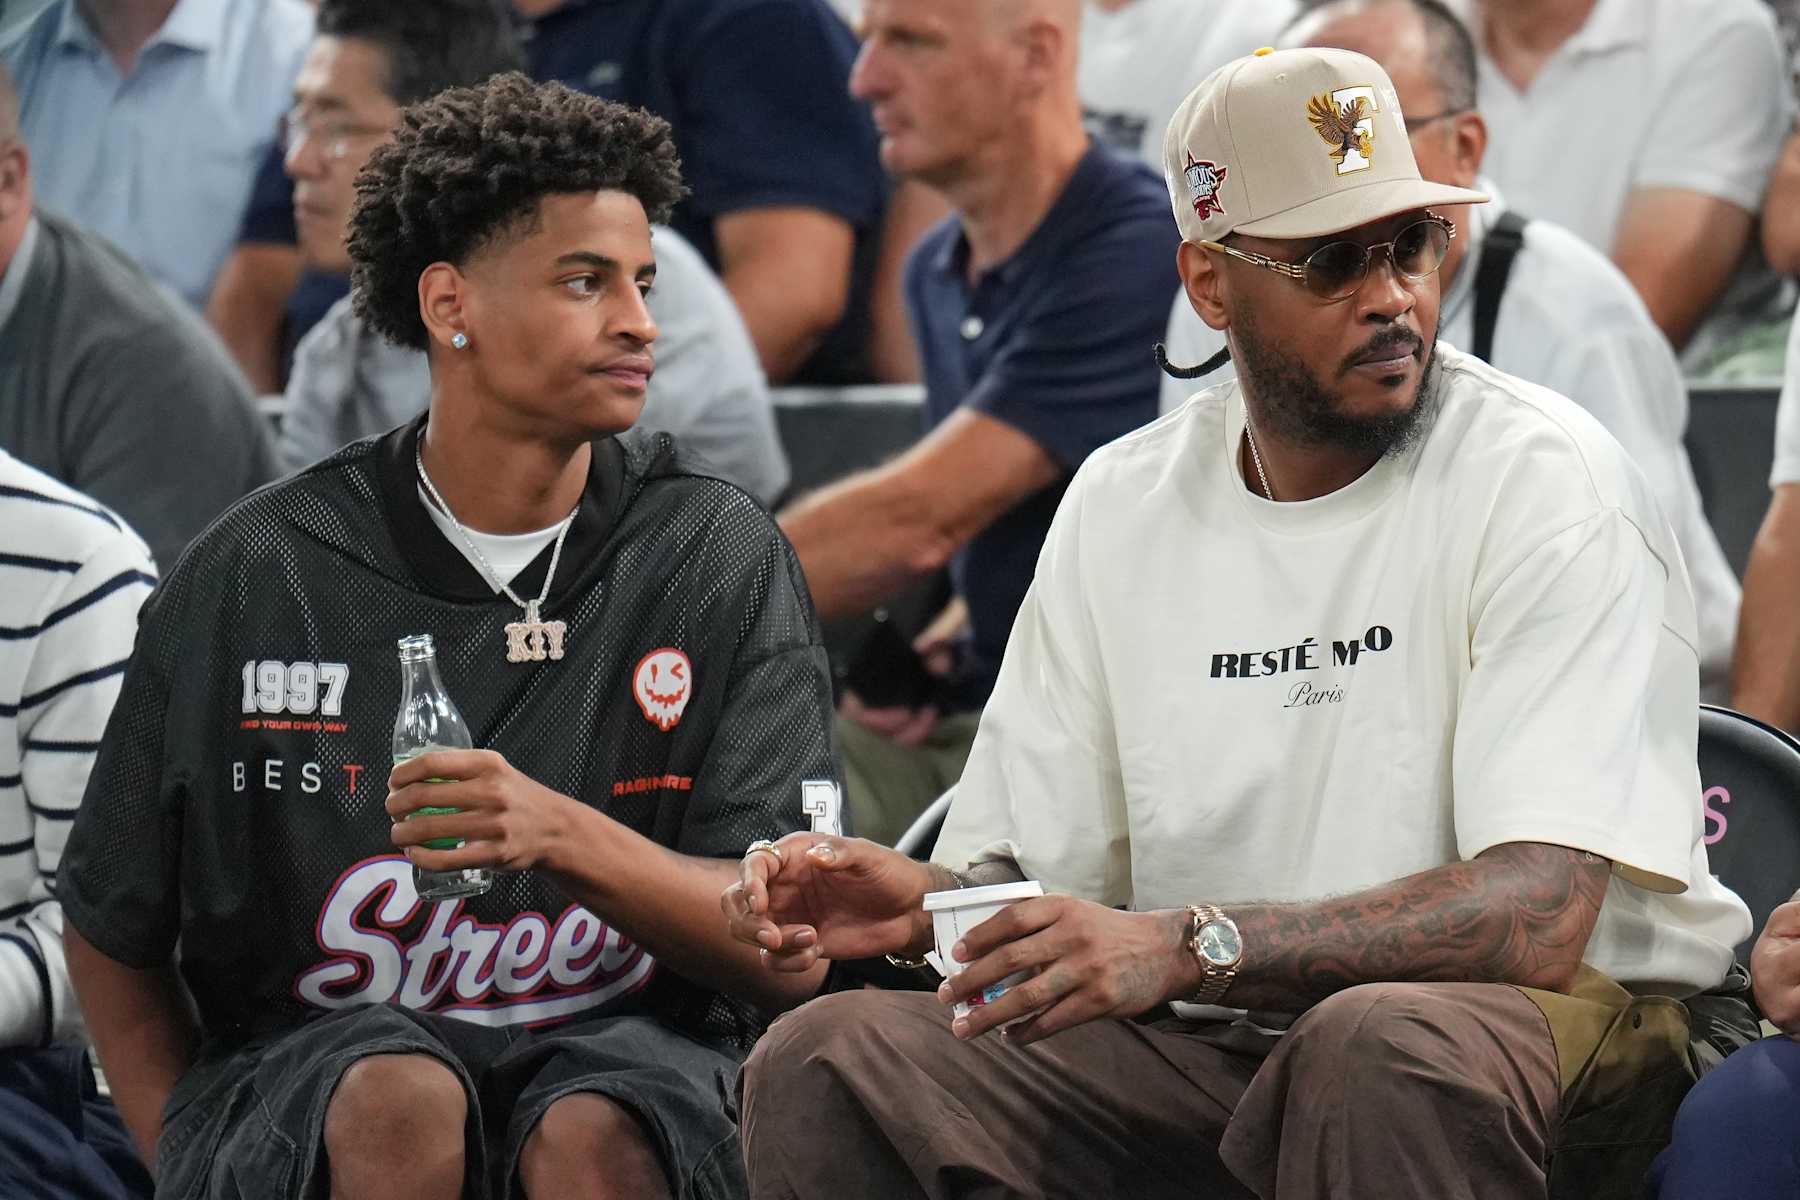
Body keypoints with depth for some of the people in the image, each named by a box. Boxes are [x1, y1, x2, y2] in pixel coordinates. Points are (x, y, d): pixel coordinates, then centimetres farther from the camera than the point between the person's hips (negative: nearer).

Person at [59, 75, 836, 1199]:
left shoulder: (720, 557, 1)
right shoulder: (257, 577, 1)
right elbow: (111, 930, 13)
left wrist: (563, 834, -23)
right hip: (310, 1064, 0)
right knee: (401, 1103, -34)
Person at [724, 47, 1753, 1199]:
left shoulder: (1547, 480, -10)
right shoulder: (1120, 507, 9)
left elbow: (1537, 918, -21)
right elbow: (1037, 868, 12)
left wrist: (1185, 946, -31)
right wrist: (925, 899, -13)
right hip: (1204, 1051, 5)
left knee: (1381, 1045, -40)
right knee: (826, 1060, -16)